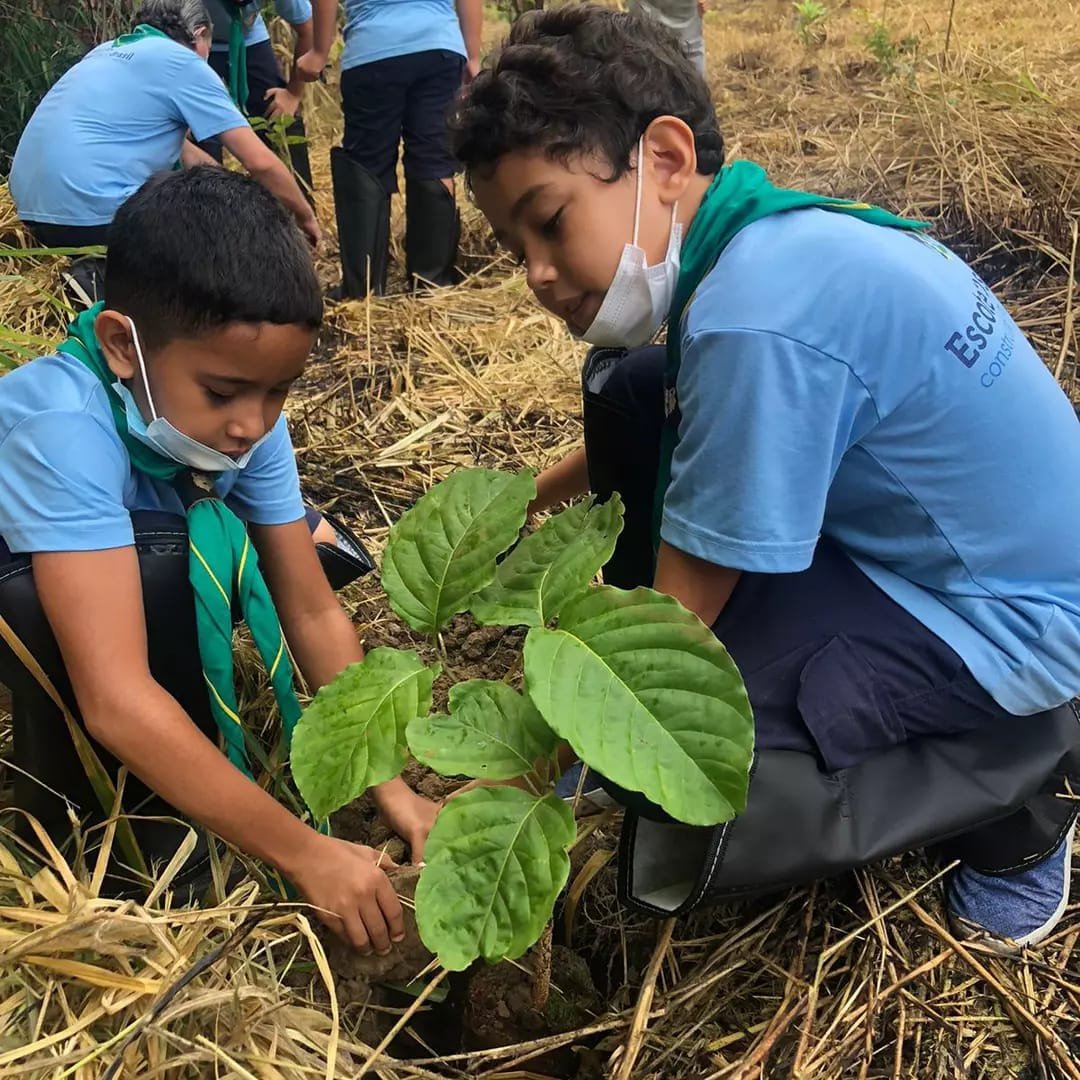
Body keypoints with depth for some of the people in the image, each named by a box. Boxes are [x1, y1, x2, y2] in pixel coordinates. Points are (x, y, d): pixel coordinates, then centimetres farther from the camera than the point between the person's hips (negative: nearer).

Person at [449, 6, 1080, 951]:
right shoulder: (770, 238, -3)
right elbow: (700, 424, 18)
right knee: (627, 394, 5)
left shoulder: (758, 316, -30)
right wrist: (528, 499, 14)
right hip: (907, 544, 9)